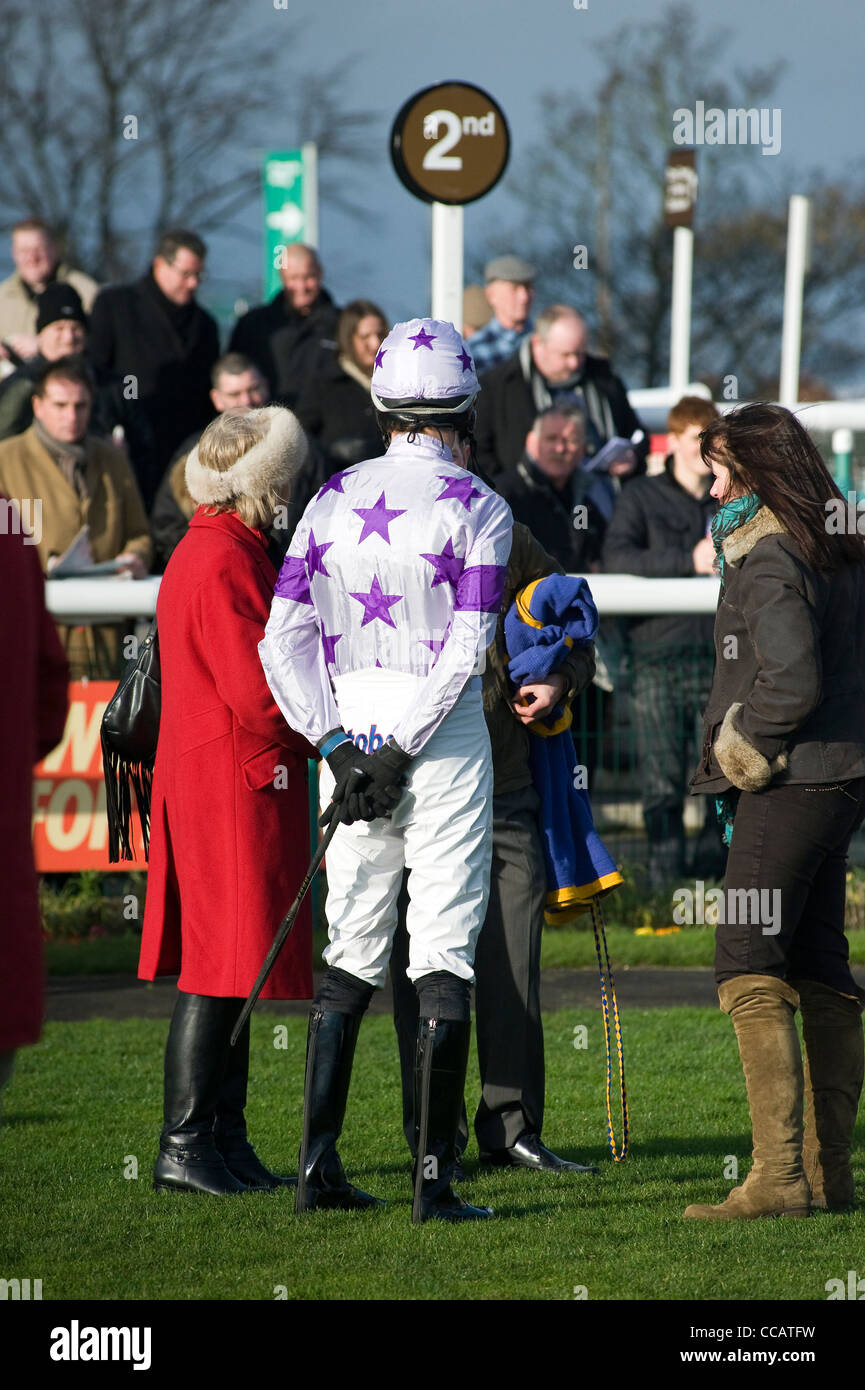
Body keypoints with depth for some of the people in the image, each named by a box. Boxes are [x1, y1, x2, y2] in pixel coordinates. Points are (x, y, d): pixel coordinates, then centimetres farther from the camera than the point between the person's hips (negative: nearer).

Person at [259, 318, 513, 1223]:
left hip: (349, 726, 4)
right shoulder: (475, 509, -6)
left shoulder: (332, 501, 6)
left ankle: (319, 1164, 9)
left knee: (351, 952, 12)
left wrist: (338, 745, -4)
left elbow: (284, 642, 0)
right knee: (444, 954, -2)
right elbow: (465, 648, -14)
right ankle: (434, 1179, -5)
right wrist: (402, 754, -12)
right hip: (443, 737, -4)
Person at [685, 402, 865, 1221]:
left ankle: (778, 1174, -20)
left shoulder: (769, 563, -14)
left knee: (749, 970, -13)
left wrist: (736, 751, -8)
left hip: (788, 784, -10)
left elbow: (792, 684, -24)